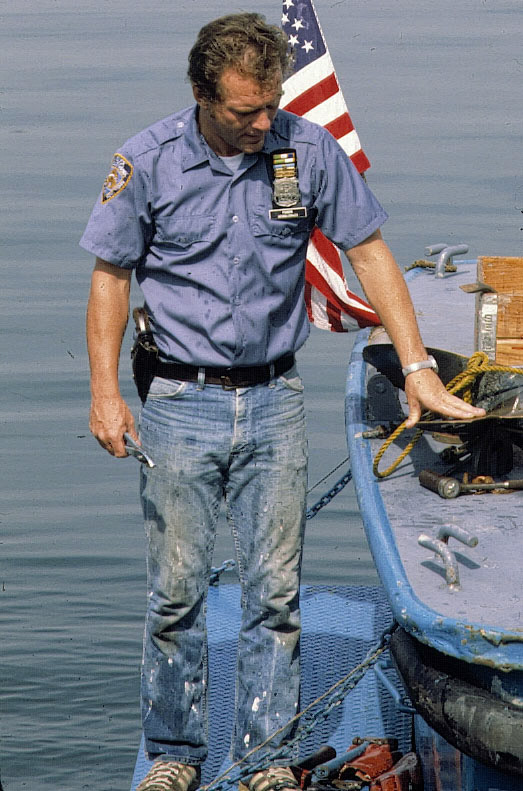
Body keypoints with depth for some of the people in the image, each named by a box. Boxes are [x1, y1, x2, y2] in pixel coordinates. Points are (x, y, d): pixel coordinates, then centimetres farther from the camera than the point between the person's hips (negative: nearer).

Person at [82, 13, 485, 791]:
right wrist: (106, 393, -3)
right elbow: (111, 275, 2)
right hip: (183, 401, -1)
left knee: (276, 588, 3)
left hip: (275, 400, 1)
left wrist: (417, 366, -2)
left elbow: (369, 252, 3)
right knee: (177, 588, 2)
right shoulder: (148, 161, -6)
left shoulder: (308, 149, -4)